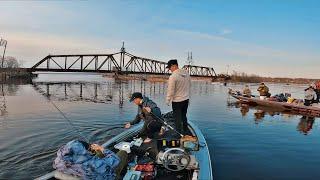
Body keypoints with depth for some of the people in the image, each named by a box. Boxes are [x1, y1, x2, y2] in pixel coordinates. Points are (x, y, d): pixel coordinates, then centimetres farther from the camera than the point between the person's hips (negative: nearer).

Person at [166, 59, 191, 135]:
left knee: (177, 118, 7)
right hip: (186, 99, 7)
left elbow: (170, 91, -20)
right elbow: (189, 85, 9)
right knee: (184, 116, 22)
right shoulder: (186, 73, -1)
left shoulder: (173, 77, -23)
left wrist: (167, 101, -5)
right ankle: (185, 132, 36)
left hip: (177, 101, -7)